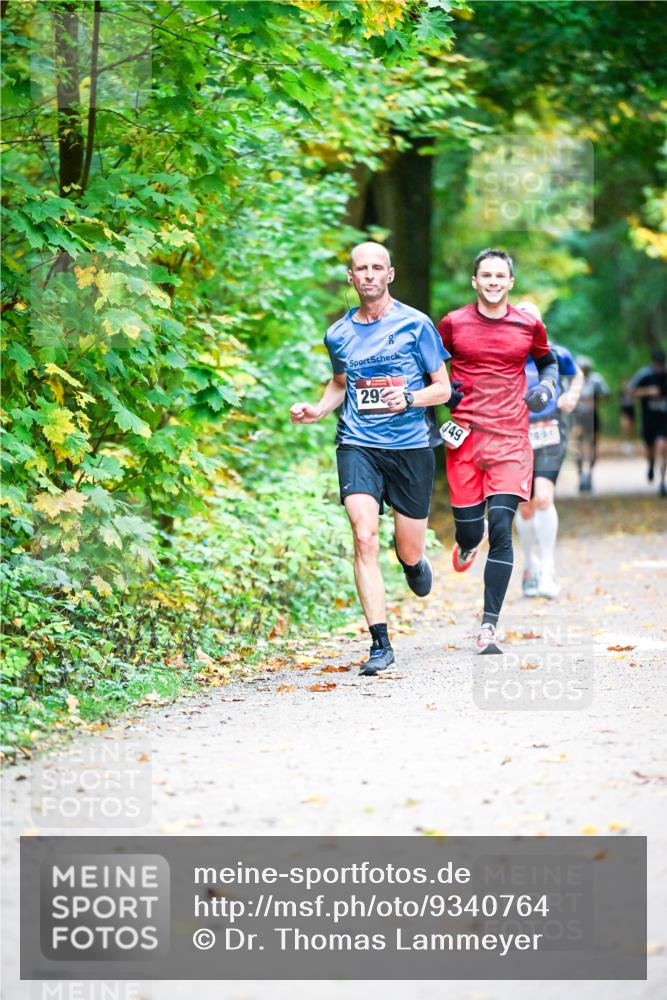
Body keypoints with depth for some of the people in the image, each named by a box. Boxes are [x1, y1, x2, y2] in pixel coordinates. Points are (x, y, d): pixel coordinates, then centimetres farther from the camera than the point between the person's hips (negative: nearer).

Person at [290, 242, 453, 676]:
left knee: (409, 553, 7)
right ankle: (380, 643, -14)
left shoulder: (415, 324, -2)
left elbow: (443, 388, 2)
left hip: (410, 447, -1)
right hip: (358, 446, 1)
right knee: (365, 538, -17)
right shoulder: (339, 334, 8)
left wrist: (408, 399, -18)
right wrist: (317, 410, 7)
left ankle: (415, 562, 47)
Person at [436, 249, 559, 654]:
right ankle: (468, 543, 44)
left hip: (511, 439, -1)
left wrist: (547, 386, 2)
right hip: (465, 437, 1)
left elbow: (548, 361, 22)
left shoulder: (529, 326, 5)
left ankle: (490, 625, -7)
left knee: (501, 531, -10)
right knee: (469, 528, 2)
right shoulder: (452, 324, 3)